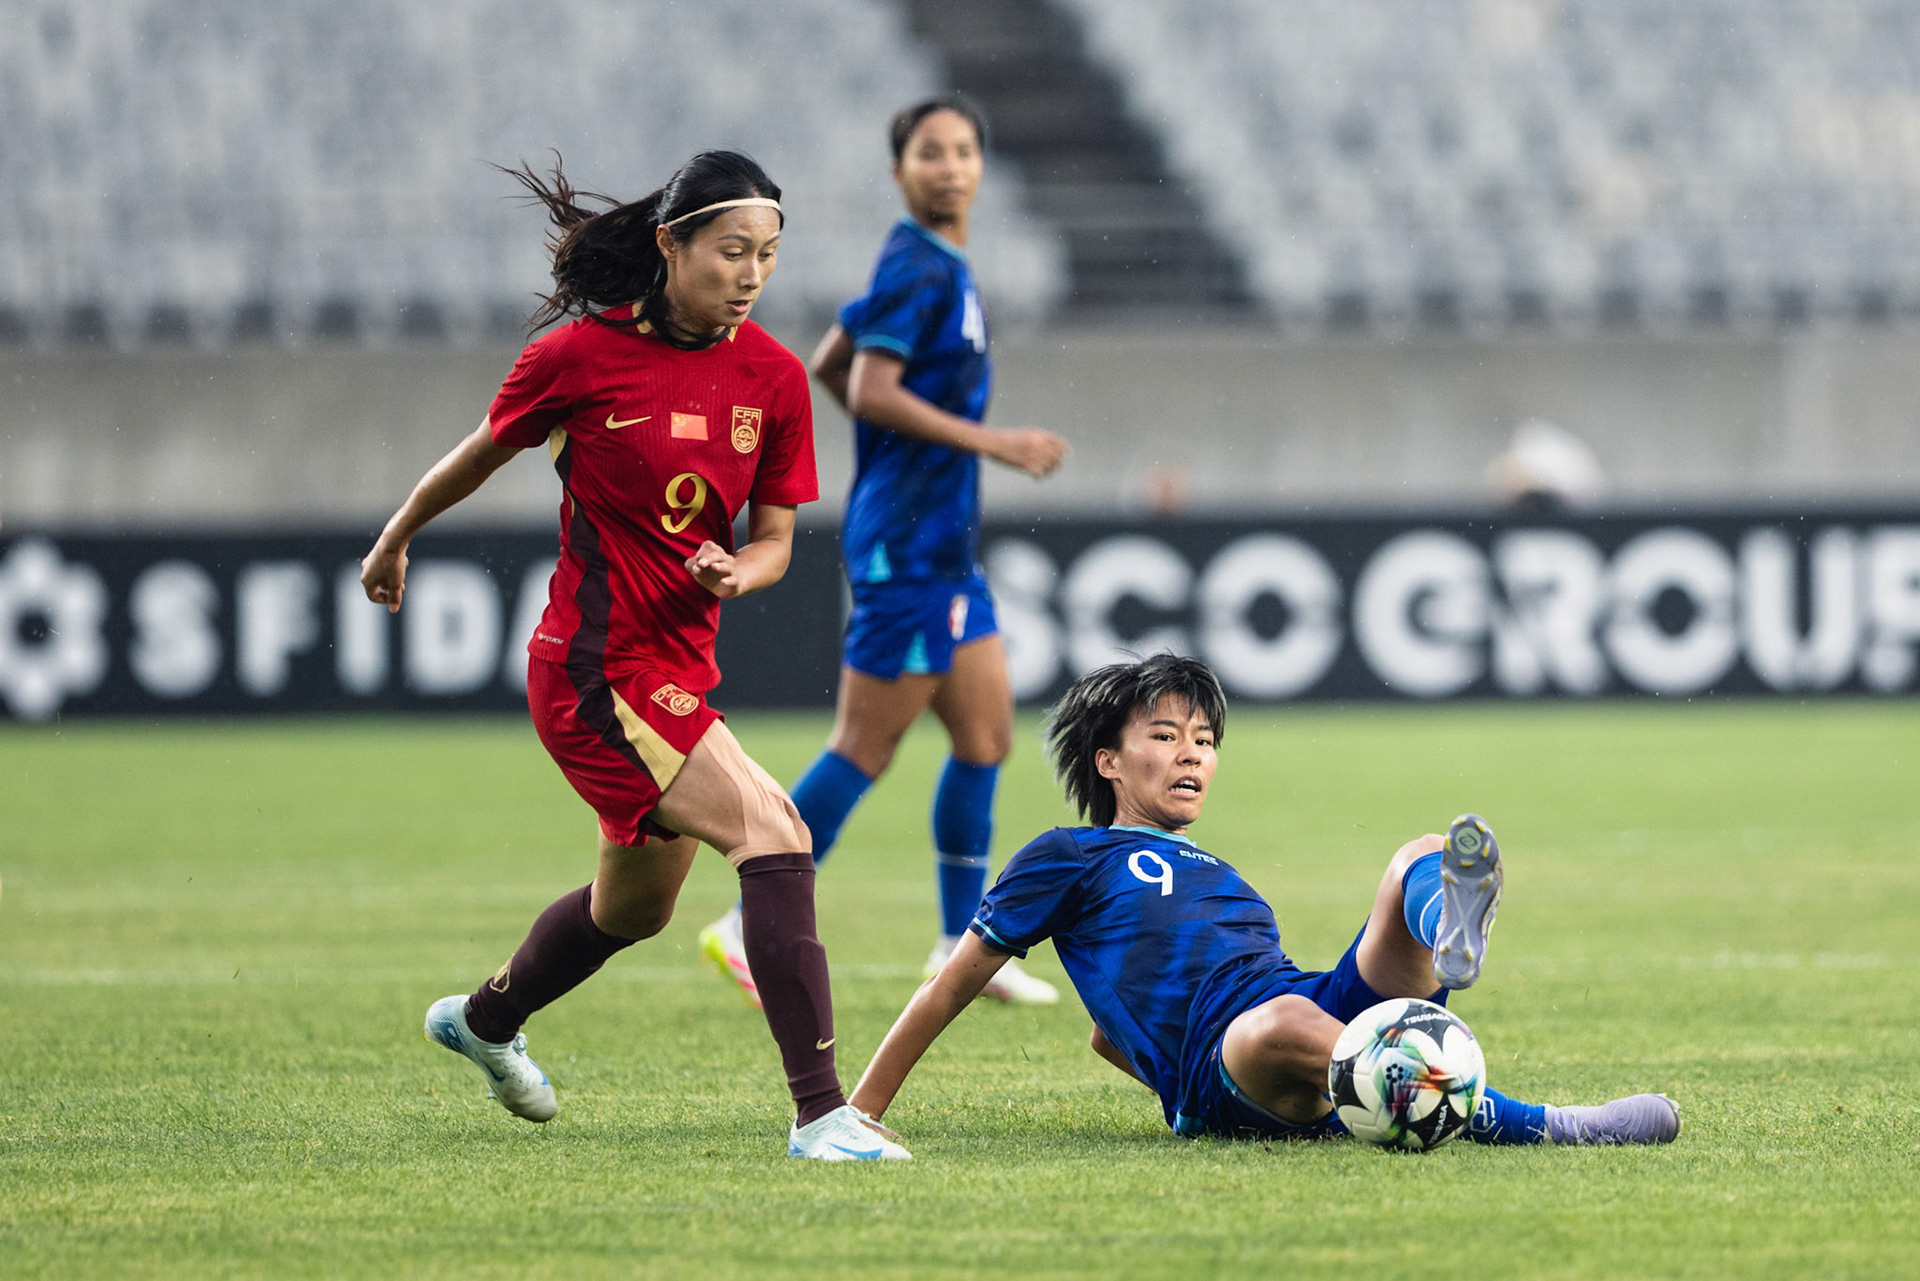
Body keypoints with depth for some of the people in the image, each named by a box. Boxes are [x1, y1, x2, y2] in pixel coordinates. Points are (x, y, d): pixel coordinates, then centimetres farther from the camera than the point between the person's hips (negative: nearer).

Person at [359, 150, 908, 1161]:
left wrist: (739, 571, -17)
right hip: (596, 670, -7)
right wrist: (394, 542, 19)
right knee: (773, 833, -24)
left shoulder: (772, 377, 0)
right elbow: (480, 456, 4)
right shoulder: (582, 356, -13)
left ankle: (483, 1020, 56)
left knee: (636, 907, 27)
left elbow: (773, 538, 6)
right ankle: (820, 1114, -27)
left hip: (680, 669, 7)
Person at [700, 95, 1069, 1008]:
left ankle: (962, 945, 16)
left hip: (947, 550, 10)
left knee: (986, 738, 10)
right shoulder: (918, 266, -14)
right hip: (907, 546, -10)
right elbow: (870, 389, -22)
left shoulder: (940, 267, 15)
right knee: (866, 749, -6)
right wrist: (993, 443, -22)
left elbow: (827, 364, 22)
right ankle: (751, 926, 0)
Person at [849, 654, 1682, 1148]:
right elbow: (953, 986, 16)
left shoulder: (1216, 875, 36)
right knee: (1278, 1025, -44)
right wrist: (858, 1115, 13)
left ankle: (1449, 940, -53)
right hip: (1214, 1072, -7)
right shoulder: (1070, 859, 17)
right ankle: (1519, 1124, -47)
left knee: (1424, 860, -12)